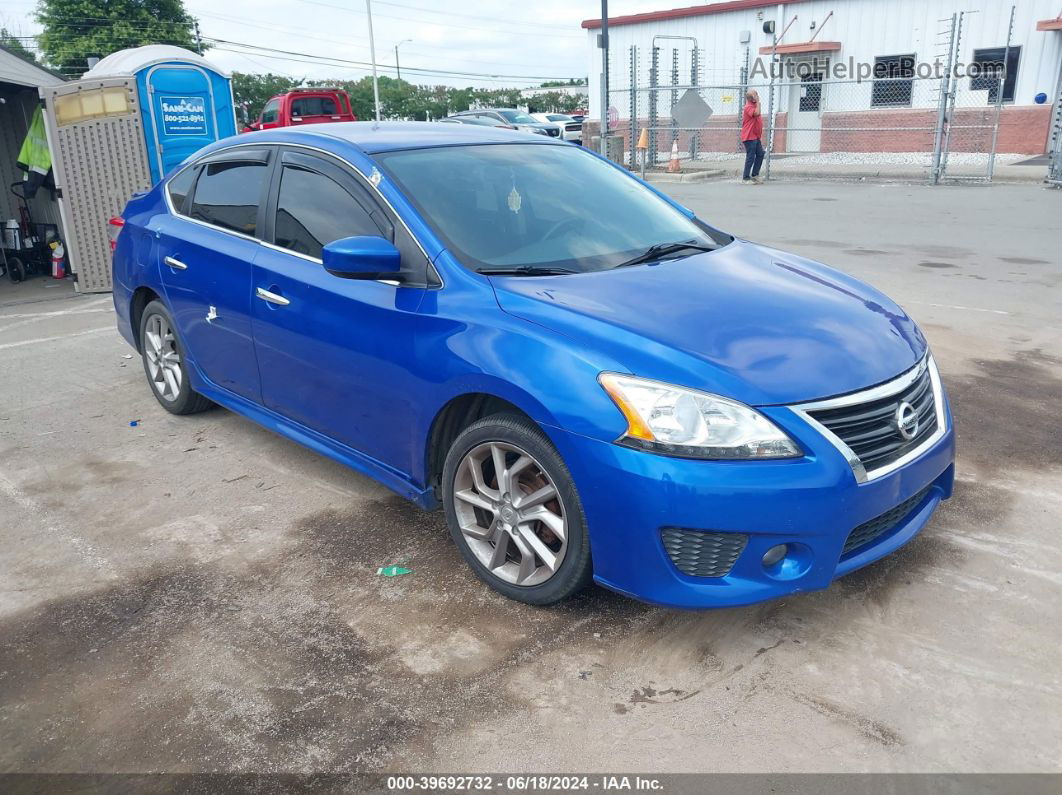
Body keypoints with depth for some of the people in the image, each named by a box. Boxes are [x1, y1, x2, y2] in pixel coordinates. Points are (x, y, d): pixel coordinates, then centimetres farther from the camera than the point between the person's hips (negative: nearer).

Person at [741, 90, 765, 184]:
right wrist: (758, 102, -24)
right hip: (749, 137, -10)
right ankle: (745, 178, 0)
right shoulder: (748, 107, -16)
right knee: (750, 157, -6)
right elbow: (757, 113, -32)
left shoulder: (754, 105, 14)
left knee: (760, 154, 12)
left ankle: (755, 175, 19)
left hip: (756, 137, 10)